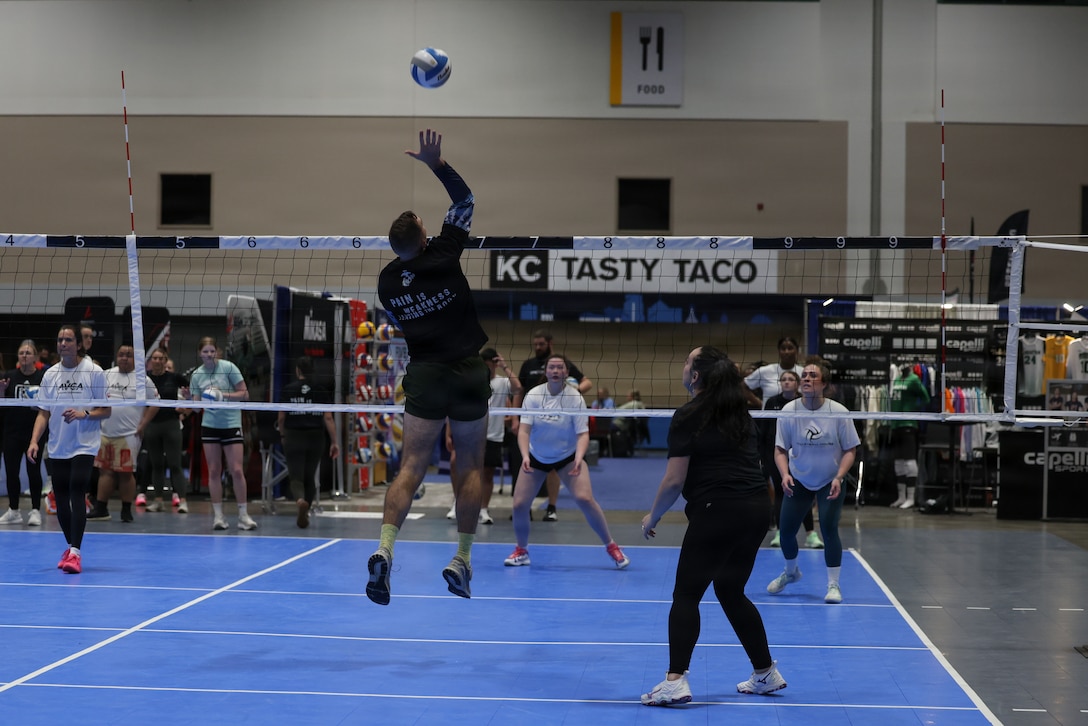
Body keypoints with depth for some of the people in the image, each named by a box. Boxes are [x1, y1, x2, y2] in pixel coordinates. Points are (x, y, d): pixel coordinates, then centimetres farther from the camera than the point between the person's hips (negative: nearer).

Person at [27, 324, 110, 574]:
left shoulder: (94, 372, -4)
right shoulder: (50, 374, 7)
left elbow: (106, 411, -3)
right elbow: (43, 413, 8)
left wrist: (85, 413, -22)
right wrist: (34, 441, -5)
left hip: (84, 446, -5)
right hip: (58, 448, 5)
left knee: (77, 492, -17)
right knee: (60, 498, 7)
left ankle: (75, 552, -20)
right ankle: (71, 547, 23)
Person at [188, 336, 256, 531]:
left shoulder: (228, 367, -6)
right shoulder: (196, 375, 5)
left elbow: (244, 394, -5)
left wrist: (224, 394, -18)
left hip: (231, 424, -3)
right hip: (209, 426, 3)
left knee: (237, 471, -6)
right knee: (214, 472, 2)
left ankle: (243, 515, 3)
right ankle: (218, 516, 7)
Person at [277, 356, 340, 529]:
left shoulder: (288, 389, -2)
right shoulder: (321, 390, -1)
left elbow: (281, 418, 2)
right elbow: (328, 418, -5)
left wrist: (283, 435, 20)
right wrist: (334, 442, -2)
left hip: (294, 437, -2)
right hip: (316, 438, 2)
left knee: (296, 477, -3)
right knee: (310, 477, 16)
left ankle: (300, 500, -34)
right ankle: (305, 514, 21)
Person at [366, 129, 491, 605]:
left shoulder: (387, 280, 0)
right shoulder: (443, 255, -9)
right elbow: (465, 199, 1)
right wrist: (437, 164, -4)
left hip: (424, 373, 2)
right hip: (468, 372, -2)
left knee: (411, 466, -1)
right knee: (470, 465, 10)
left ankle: (384, 549, -20)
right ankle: (461, 561, 10)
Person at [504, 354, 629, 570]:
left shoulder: (575, 398, -17)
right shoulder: (533, 395, -14)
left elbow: (583, 433, -19)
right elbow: (524, 429, -19)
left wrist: (578, 458, -38)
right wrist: (525, 455, -37)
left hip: (568, 457, -2)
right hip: (536, 457, 2)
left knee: (585, 498, -22)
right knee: (519, 504, -8)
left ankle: (611, 546, -5)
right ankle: (521, 550, 19)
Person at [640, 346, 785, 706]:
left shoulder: (688, 416, -8)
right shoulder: (741, 413, 13)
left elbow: (674, 480, -10)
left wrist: (653, 516, 3)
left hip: (718, 511, -8)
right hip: (757, 506, 8)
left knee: (686, 594, -1)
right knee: (731, 592, 20)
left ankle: (676, 681, -9)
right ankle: (766, 673, 25)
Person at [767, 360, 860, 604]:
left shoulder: (838, 412, -16)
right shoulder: (788, 411, -12)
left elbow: (850, 449, -8)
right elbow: (780, 449, -6)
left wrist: (838, 478, -22)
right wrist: (785, 474, -24)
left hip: (830, 482, -2)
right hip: (798, 481, 2)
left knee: (829, 529, -15)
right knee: (786, 529, 2)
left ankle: (833, 584, 0)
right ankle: (791, 571, 33)